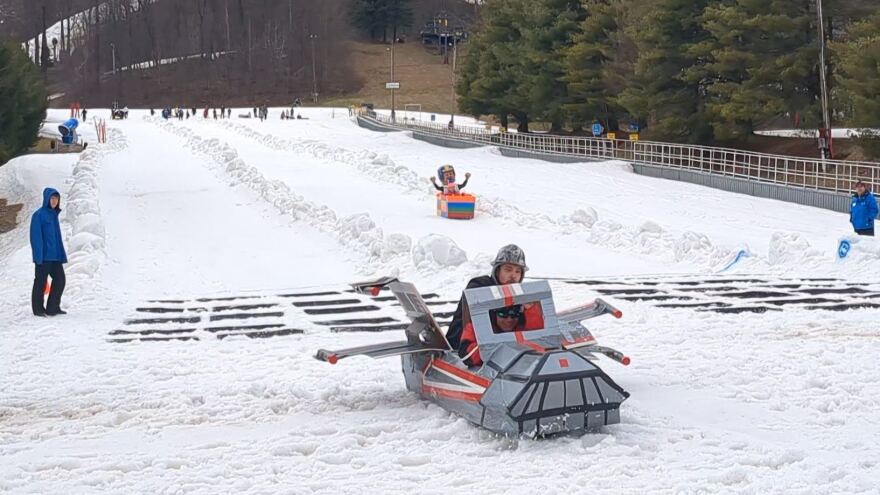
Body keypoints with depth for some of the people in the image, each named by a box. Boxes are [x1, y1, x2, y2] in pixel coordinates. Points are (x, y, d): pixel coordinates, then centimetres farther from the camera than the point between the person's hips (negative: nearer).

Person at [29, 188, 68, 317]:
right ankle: (38, 309, 8)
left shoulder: (54, 214, 15)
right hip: (44, 256, -7)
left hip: (55, 256, 7)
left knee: (60, 280, 5)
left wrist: (62, 255, 14)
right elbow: (36, 236, -12)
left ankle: (53, 308, 14)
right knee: (41, 282, 0)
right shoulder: (39, 214, -8)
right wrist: (38, 256, -18)